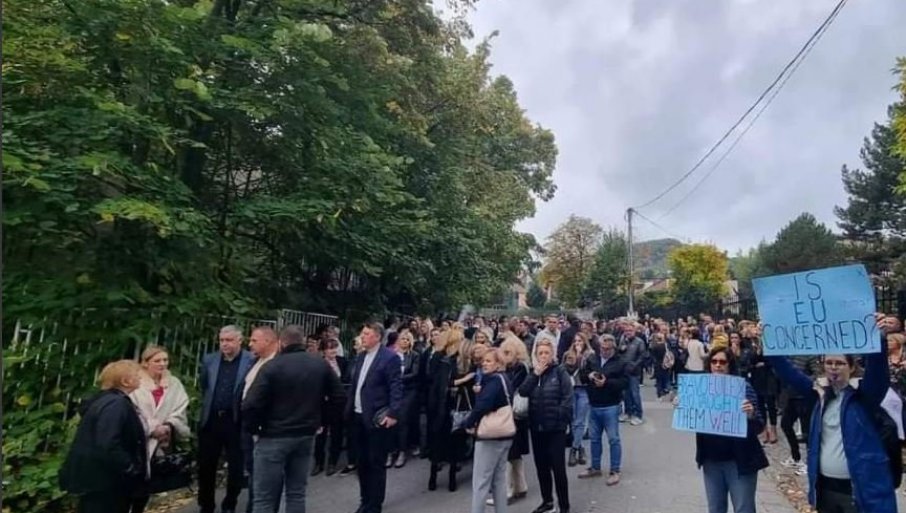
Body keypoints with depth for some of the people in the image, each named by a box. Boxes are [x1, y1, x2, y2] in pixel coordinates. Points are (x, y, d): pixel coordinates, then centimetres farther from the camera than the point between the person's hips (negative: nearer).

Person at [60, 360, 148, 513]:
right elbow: (108, 447, -31)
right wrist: (132, 469, -22)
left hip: (100, 478, 11)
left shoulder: (106, 400, 13)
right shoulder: (117, 405, -22)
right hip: (102, 482, -11)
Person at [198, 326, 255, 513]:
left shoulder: (252, 361, -10)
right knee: (206, 466, 13)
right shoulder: (209, 360, 5)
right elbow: (203, 386, 17)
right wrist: (207, 405, 12)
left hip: (237, 421, -4)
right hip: (210, 420, 4)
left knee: (236, 467, 8)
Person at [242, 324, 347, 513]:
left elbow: (251, 405, -18)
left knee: (265, 498, 5)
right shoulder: (321, 364, 2)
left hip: (274, 437, -4)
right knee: (297, 494, 15)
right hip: (306, 436, 5)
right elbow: (339, 398, 3)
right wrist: (321, 420, 12)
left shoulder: (272, 366, -12)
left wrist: (254, 427, 0)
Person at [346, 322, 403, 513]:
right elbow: (355, 385, 16)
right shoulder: (360, 357, 11)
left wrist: (393, 414, -21)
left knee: (376, 464, 5)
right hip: (357, 416, 8)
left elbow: (396, 388, -16)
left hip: (376, 418, -7)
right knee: (361, 462, 18)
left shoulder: (390, 357, -13)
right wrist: (349, 409, 12)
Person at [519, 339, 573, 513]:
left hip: (556, 428, -5)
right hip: (536, 427, 5)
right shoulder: (532, 373, 8)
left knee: (558, 467, -2)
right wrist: (535, 374, -14)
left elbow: (567, 399, -11)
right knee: (541, 467, 14)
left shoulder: (560, 373, -6)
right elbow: (522, 392, -8)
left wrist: (559, 417, -16)